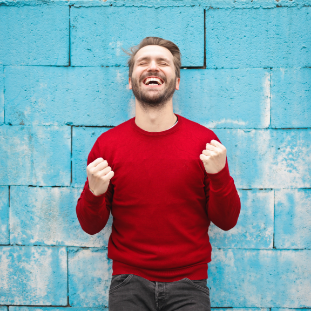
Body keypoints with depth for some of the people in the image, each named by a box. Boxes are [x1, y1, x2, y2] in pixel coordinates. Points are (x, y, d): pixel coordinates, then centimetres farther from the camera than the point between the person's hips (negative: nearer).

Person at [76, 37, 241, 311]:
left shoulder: (205, 141, -4)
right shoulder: (107, 144, -3)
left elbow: (227, 221, -1)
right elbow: (91, 226, 2)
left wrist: (219, 175, -17)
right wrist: (94, 193, -17)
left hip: (188, 284, 0)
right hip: (129, 282, 1)